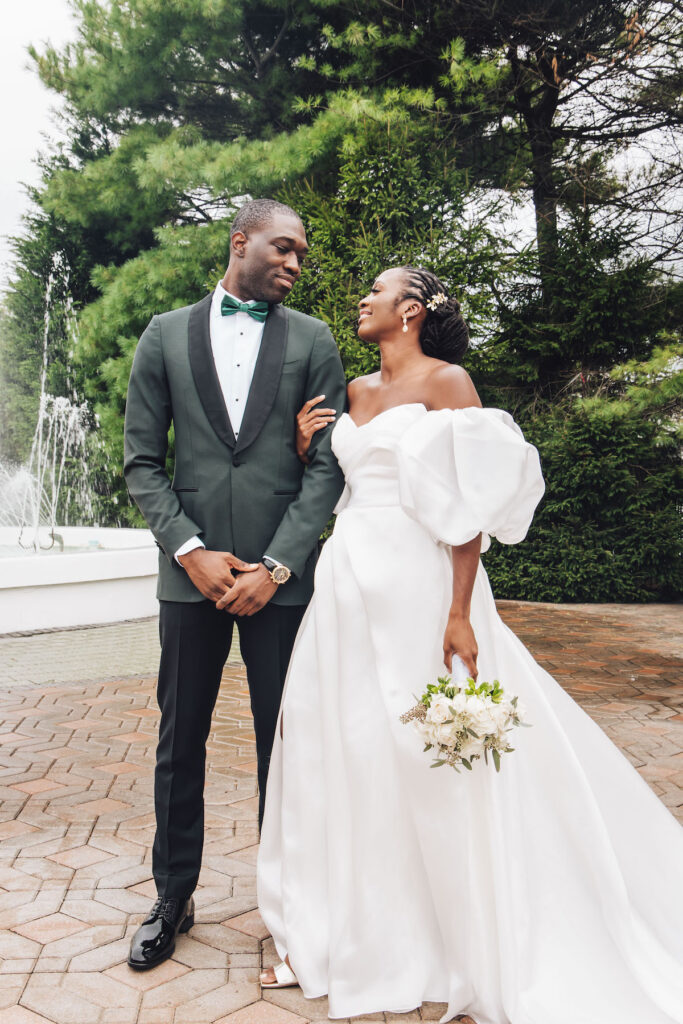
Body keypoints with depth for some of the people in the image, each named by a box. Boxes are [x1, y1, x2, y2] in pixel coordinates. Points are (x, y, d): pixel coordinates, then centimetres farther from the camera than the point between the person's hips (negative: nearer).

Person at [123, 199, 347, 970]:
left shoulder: (313, 341, 5)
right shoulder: (166, 335, 8)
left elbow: (326, 465, -2)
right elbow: (141, 461, 3)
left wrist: (275, 566, -10)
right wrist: (192, 551, -9)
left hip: (281, 575, -1)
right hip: (190, 570, 1)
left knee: (284, 742, 8)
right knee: (179, 743, 11)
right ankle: (173, 898, 30)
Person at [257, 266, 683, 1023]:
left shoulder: (447, 382, -4)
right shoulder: (356, 391, 16)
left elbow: (473, 506, -11)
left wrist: (458, 611, -18)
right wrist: (304, 445, 5)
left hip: (415, 586, -7)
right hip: (347, 586, 7)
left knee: (429, 760, 1)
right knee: (339, 749, 10)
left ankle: (471, 953, 23)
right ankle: (345, 935, 29)